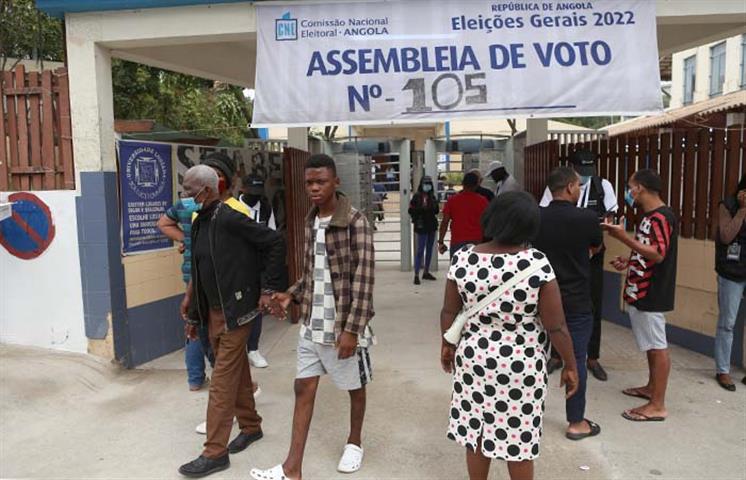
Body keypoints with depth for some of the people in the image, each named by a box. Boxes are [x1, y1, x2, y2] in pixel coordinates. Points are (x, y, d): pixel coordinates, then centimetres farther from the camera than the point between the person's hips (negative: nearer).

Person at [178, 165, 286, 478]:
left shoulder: (230, 219, -17)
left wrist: (267, 288, -14)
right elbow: (199, 273, 14)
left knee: (222, 381, -2)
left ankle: (215, 453, 9)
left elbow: (275, 243, -16)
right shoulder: (199, 222, 8)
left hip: (235, 312, -8)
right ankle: (250, 426, 36)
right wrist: (194, 315, 15)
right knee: (237, 373, 19)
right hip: (213, 312, 8)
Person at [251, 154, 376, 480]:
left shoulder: (355, 222, -15)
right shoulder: (310, 221, 6)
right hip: (312, 323, 6)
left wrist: (352, 329, -20)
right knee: (303, 388, 8)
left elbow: (364, 280, -17)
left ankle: (354, 443, 40)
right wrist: (292, 295, 0)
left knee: (354, 387, 15)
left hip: (343, 324, -6)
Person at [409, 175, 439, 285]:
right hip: (422, 226, -6)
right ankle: (416, 275, -5)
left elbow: (436, 211, 13)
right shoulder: (417, 196, -8)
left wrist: (435, 206, -7)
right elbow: (411, 210, -9)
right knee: (420, 250, -8)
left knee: (429, 250, 13)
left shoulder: (432, 196, 9)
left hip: (432, 226, 7)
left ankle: (426, 272, 24)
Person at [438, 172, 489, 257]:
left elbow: (445, 222, -1)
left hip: (457, 242, 0)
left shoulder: (452, 200, 2)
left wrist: (441, 242, 3)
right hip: (476, 242, 0)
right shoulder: (482, 201, 1)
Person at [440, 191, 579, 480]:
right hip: (521, 364, -2)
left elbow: (449, 311, 0)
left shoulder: (462, 259, -11)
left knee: (476, 432, 18)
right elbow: (556, 326, -12)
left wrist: (447, 345, 17)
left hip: (474, 358, 3)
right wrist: (570, 366, 2)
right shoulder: (537, 264, -18)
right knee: (519, 439, 15)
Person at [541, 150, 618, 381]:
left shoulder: (603, 186, -3)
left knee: (594, 305, 7)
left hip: (592, 255, 1)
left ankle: (593, 358, 22)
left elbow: (610, 217, 0)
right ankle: (556, 355, 23)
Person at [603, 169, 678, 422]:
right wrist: (629, 262, 8)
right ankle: (651, 387, 33)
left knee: (657, 346, -3)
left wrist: (623, 236, -29)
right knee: (651, 344, 19)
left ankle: (657, 406, 4)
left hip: (652, 295, -10)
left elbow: (658, 255, -28)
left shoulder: (662, 217, -18)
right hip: (641, 292, 10)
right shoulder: (649, 216, 12)